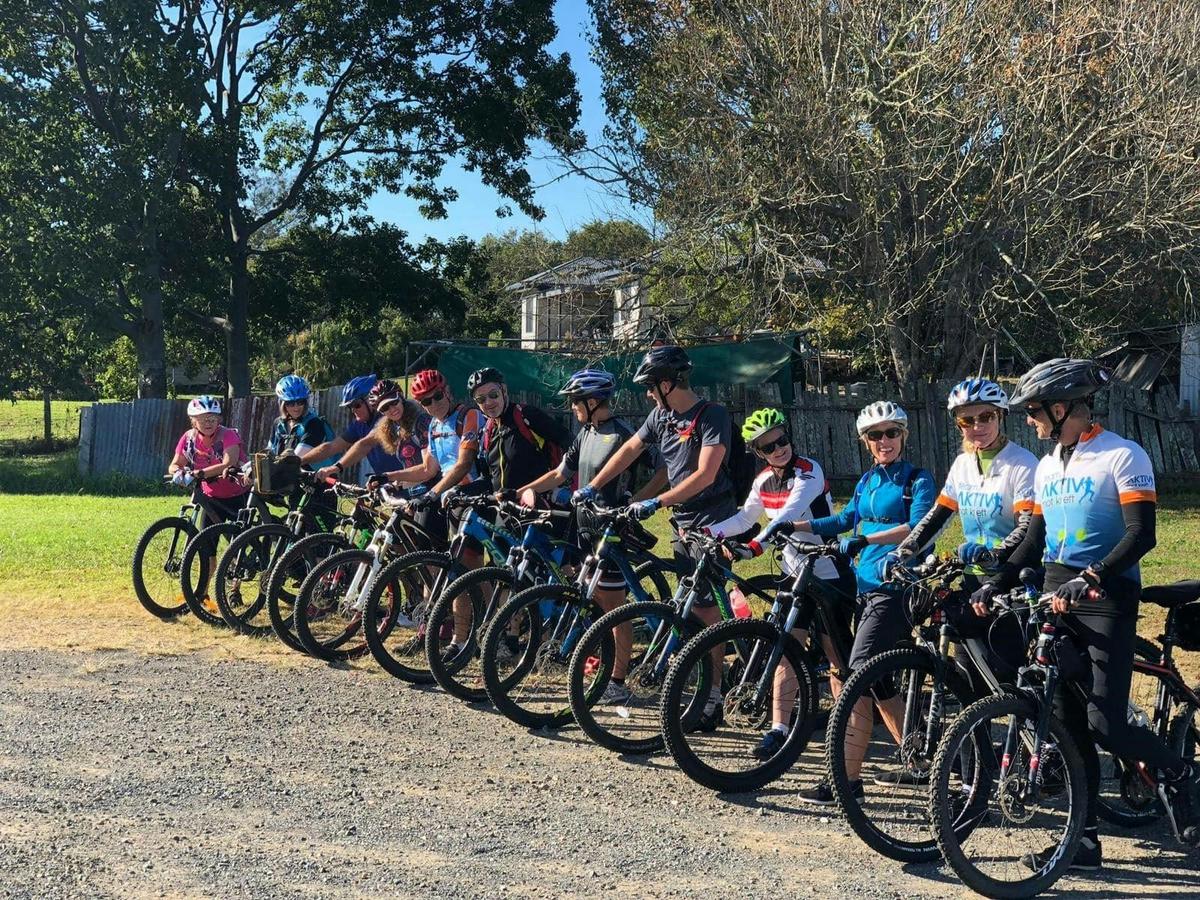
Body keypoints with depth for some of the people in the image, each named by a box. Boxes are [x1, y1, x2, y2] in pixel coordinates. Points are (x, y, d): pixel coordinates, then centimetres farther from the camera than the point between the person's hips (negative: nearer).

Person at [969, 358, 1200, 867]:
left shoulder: (1122, 457, -9)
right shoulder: (1047, 467, 13)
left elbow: (1141, 534, -17)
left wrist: (1091, 578, -27)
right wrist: (996, 584, 8)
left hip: (1107, 597, -7)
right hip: (1058, 596, 7)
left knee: (1104, 722, -12)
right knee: (1068, 724, 7)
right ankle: (1085, 839, 14)